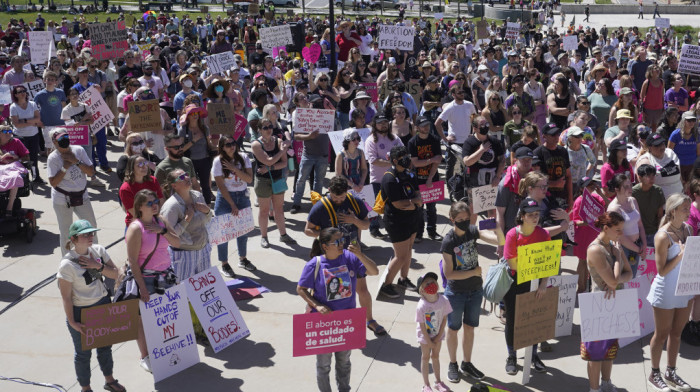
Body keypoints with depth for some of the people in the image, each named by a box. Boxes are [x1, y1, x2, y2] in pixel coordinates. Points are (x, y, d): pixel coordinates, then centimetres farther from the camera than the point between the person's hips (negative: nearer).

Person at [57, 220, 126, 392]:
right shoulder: (67, 264, -23)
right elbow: (66, 297, -18)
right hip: (81, 311, -5)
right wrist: (72, 322, -14)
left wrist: (98, 266, -20)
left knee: (105, 346, 24)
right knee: (83, 353, 14)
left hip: (103, 305, 6)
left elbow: (115, 274, -2)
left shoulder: (99, 250, -7)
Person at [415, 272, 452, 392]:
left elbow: (444, 319, -9)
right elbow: (422, 326, -20)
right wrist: (429, 342, -14)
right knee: (426, 357, 11)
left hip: (438, 334, 3)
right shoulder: (421, 306, -28)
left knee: (435, 356, 19)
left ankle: (438, 382, 35)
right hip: (425, 336, -3)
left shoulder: (443, 300, -18)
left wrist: (438, 336, -10)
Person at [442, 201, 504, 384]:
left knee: (469, 328, 17)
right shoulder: (448, 241, -20)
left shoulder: (473, 231, -7)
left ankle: (467, 364, 35)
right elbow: (449, 273, -19)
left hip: (475, 290, 5)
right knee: (453, 329, 13)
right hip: (456, 293, -4)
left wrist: (496, 225, -35)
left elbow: (500, 241, -16)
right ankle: (453, 364, 32)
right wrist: (474, 272, -13)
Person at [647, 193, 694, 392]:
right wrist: (680, 255, -27)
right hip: (666, 291, -6)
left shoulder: (687, 229, 0)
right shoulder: (663, 236, -20)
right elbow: (662, 271, -19)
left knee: (676, 333, 17)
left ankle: (671, 373, 32)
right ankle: (654, 375, 24)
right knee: (662, 335, 8)